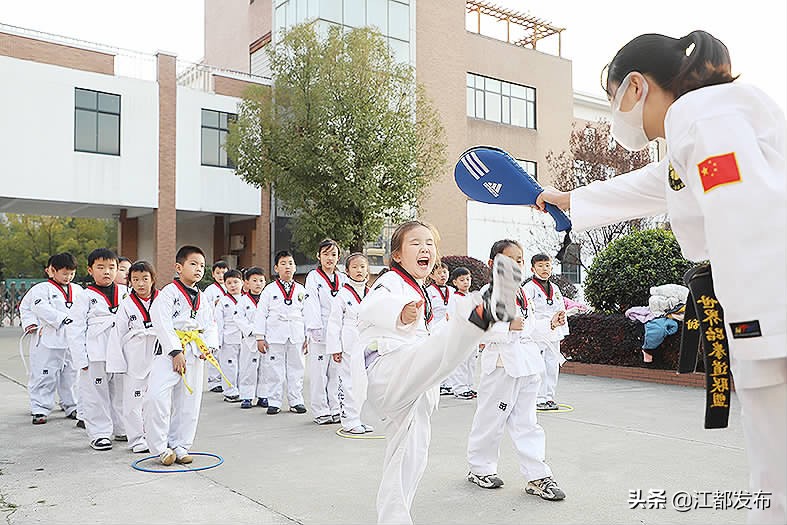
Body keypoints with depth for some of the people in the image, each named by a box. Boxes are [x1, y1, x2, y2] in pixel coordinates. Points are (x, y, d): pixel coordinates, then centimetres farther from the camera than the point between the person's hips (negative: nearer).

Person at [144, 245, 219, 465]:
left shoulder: (203, 299, 15)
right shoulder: (168, 293, -5)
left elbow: (211, 326, 14)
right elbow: (162, 324, -13)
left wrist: (209, 346, -5)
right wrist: (176, 352, -17)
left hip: (195, 354, 6)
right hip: (169, 351, -6)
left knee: (188, 402, 10)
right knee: (156, 396, -20)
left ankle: (179, 446, 22)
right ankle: (160, 447, -6)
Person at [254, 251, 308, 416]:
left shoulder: (301, 290, 9)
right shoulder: (269, 290, 3)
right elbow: (261, 314, 1)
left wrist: (307, 337, 7)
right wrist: (260, 337, -4)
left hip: (296, 336, 2)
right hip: (275, 335, -2)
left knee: (296, 368, 7)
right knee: (274, 370, 1)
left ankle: (296, 401, 16)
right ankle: (273, 402, 11)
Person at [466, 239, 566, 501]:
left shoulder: (522, 293, 14)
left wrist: (550, 324, 10)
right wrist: (508, 326, -28)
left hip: (527, 363, 7)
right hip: (502, 363, -7)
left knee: (526, 421, 11)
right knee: (491, 418, 6)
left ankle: (537, 477, 15)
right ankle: (479, 468, 25)